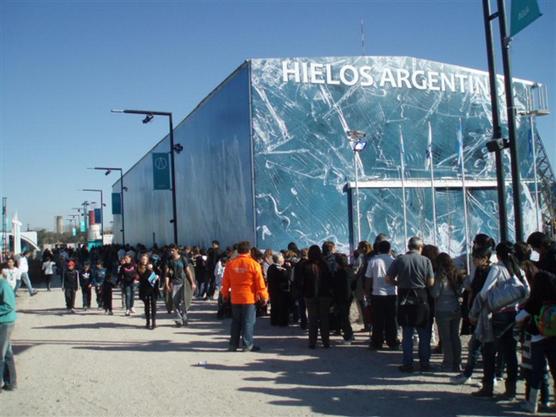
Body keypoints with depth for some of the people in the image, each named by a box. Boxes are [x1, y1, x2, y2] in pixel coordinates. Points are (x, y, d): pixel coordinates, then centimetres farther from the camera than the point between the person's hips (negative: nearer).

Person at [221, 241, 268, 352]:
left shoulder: (230, 263, -1)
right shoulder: (253, 264, -9)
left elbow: (225, 281, 5)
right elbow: (260, 282, -6)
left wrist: (225, 294, 18)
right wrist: (264, 296, 2)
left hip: (235, 298, 3)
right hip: (249, 297, -3)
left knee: (235, 322, 13)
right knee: (248, 322, 3)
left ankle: (233, 344, 17)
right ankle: (247, 345, 4)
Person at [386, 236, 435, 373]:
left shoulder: (400, 259, -4)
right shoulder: (425, 260, -6)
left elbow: (388, 279, -5)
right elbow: (430, 282, -7)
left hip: (404, 300, 1)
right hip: (421, 299, -1)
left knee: (407, 334, 9)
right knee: (424, 334, 12)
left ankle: (408, 364, 11)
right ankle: (425, 364, 16)